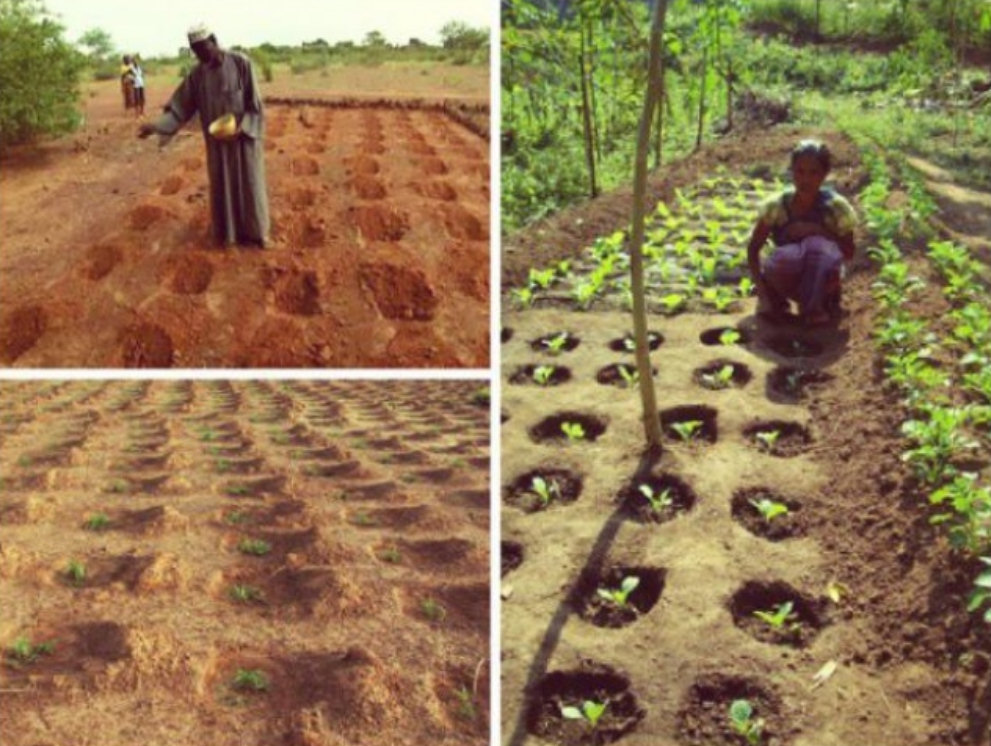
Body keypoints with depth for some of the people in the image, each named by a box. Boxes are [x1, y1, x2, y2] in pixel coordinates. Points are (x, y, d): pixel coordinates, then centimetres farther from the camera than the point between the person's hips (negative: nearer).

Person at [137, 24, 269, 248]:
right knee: (222, 186, 9)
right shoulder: (197, 75, -3)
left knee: (249, 185, 7)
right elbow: (180, 107, -3)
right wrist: (156, 126, -16)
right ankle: (230, 231, 24)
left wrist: (241, 129, -23)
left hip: (244, 136, -3)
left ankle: (256, 230, 23)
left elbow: (255, 103, -11)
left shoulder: (241, 63, -14)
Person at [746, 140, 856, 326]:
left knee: (817, 244, -32)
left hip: (822, 280, -1)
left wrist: (817, 230, -22)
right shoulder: (777, 205, -9)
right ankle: (774, 300, -4)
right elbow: (753, 248, -4)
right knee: (788, 256, -35)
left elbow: (849, 253, -7)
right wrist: (761, 287, -18)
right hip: (787, 282, 1)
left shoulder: (835, 206, -11)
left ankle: (815, 307, -16)